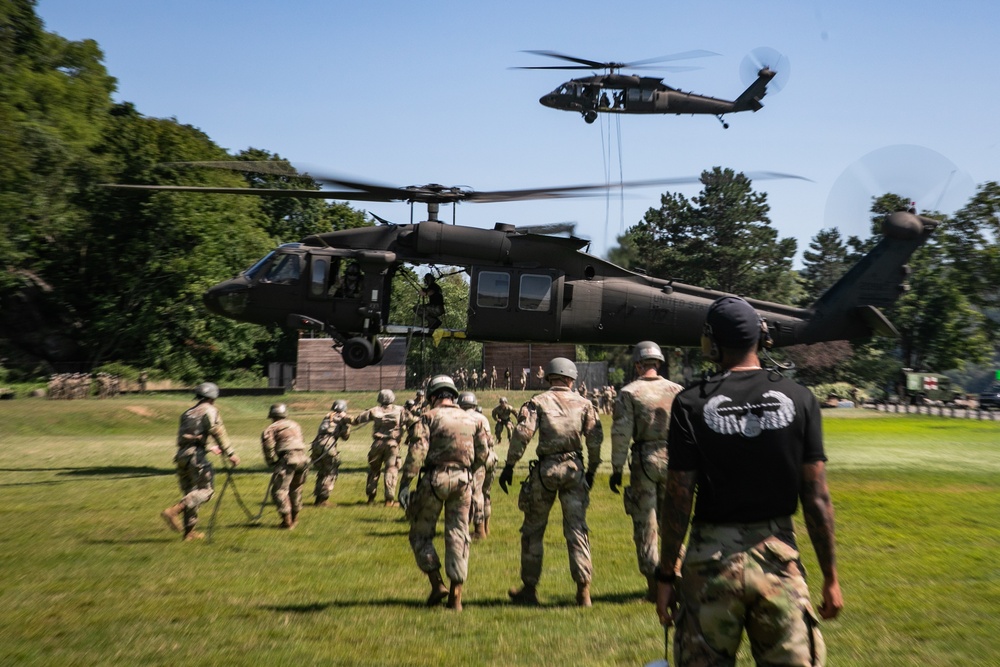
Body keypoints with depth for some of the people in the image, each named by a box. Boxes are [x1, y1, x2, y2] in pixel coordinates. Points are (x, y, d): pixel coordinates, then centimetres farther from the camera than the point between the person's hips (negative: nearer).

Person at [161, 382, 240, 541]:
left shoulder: (187, 413, 23)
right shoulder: (209, 410, 1)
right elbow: (218, 432, -10)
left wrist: (209, 448, 37)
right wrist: (230, 453, -11)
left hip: (181, 455, 8)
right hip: (195, 455, -8)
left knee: (191, 493, 12)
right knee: (205, 490, -5)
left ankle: (189, 531, 12)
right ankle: (174, 510, -23)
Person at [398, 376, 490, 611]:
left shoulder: (429, 417, -1)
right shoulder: (473, 419, 11)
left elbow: (417, 451, -12)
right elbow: (483, 453, 9)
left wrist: (405, 483, -14)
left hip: (434, 479, -3)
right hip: (462, 481, 3)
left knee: (421, 533, 12)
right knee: (458, 536, 9)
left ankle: (437, 583, 6)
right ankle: (456, 594, 9)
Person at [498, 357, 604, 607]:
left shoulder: (538, 401, 1)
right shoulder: (583, 403, 8)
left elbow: (522, 432, -11)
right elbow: (595, 437, 4)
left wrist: (509, 465, -6)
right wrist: (592, 469, 14)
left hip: (546, 469, -2)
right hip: (575, 469, 2)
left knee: (533, 529, 11)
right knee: (576, 529, 8)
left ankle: (529, 589, 19)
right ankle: (583, 589, 4)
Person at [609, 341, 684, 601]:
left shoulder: (629, 392, -4)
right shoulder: (677, 390, 4)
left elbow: (621, 433, -8)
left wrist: (617, 469, -2)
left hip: (644, 461, -2)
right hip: (673, 460, 3)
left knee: (645, 525, 6)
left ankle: (654, 585, 6)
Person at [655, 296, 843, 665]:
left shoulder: (691, 404, -8)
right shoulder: (798, 399, -3)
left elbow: (678, 499, -8)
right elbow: (817, 497, -3)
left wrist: (665, 575, 1)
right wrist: (830, 577, 7)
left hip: (712, 558, -1)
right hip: (778, 555, 1)